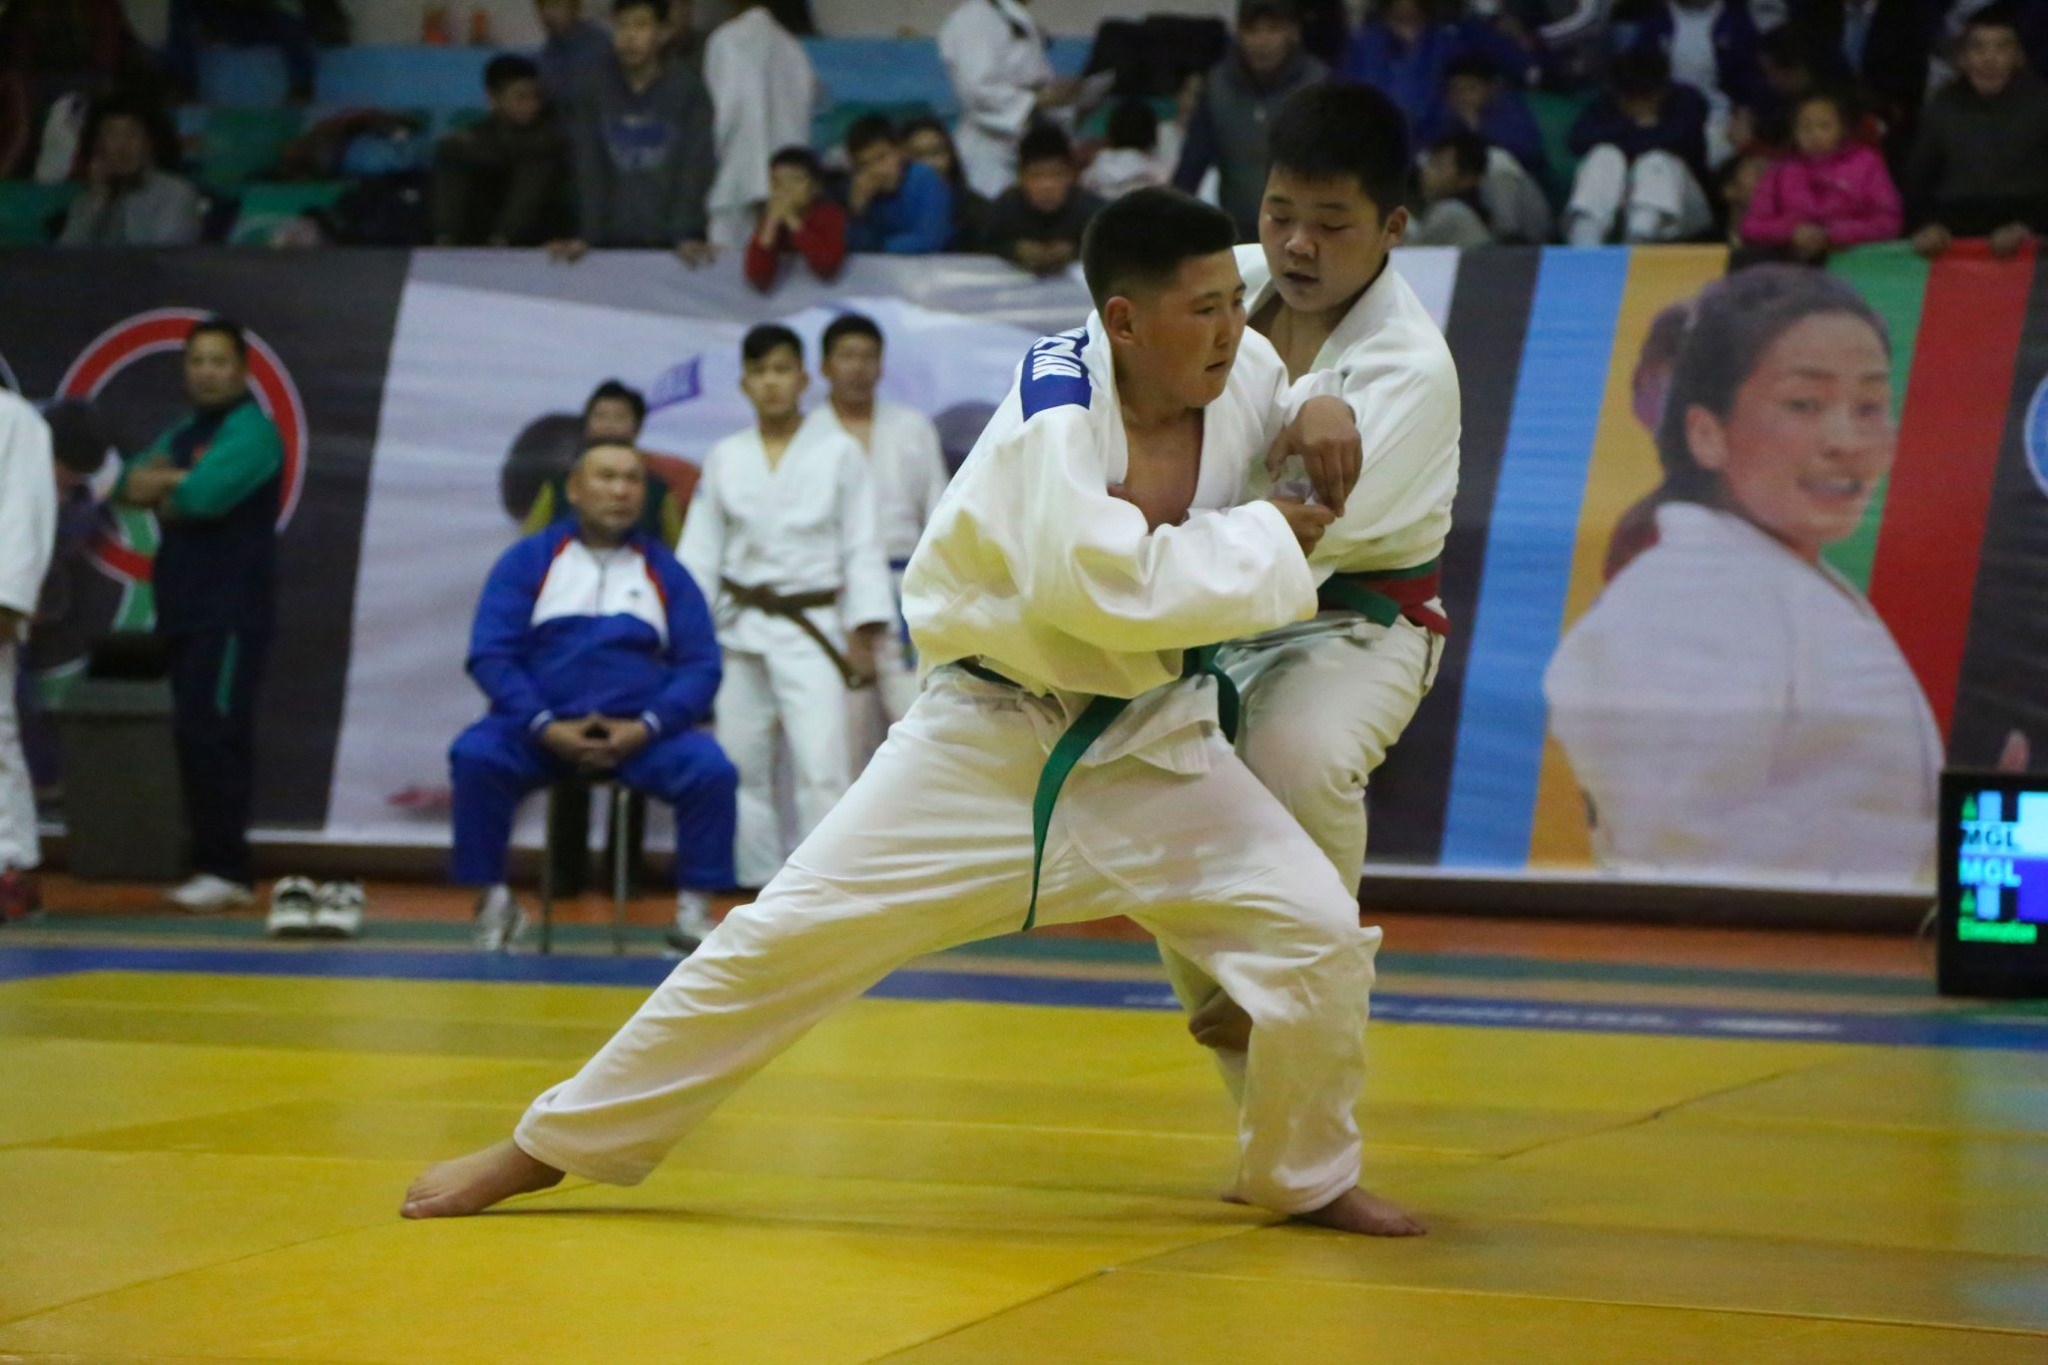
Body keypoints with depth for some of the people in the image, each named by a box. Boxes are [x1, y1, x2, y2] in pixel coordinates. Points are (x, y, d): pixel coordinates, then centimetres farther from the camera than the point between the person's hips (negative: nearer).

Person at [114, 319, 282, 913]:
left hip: (231, 612, -9)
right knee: (196, 737, 9)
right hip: (185, 608, 9)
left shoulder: (250, 431, -7)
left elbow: (203, 496, -20)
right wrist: (178, 480, -7)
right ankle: (214, 865, 13)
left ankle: (224, 870, -13)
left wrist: (163, 494, 0)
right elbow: (129, 485, 12)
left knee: (212, 736, -14)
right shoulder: (184, 432, 20)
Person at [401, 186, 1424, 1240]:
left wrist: (1316, 422, -2)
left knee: (1314, 931, -11)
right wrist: (1267, 542, -25)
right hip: (986, 741, -4)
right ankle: (550, 1147, 10)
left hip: (1147, 745, 4)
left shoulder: (1243, 371, -5)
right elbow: (1106, 586, -36)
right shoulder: (1055, 409, -23)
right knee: (784, 936, -4)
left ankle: (1305, 1180, 15)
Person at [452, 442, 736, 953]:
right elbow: (490, 655, -2)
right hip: (540, 731, -1)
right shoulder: (528, 561, 6)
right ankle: (493, 901, -14)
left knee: (712, 770, -26)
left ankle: (695, 909, -10)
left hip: (640, 733, 1)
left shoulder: (666, 572, 11)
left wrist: (645, 728, -13)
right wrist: (545, 728, -16)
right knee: (476, 756, -30)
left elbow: (700, 666, 4)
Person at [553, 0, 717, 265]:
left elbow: (694, 168, -8)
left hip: (669, 241, -1)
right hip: (612, 241, 1)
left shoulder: (687, 88, -3)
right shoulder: (596, 87, 2)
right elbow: (589, 167, -1)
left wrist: (687, 235, -18)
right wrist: (586, 235, -11)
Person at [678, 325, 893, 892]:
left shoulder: (839, 452, -2)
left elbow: (862, 547, -3)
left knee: (822, 766, -13)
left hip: (812, 627, -3)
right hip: (743, 627, 3)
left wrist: (863, 637, -8)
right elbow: (700, 548, 8)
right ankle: (762, 888, 17)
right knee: (744, 766, 6)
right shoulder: (725, 458, 6)